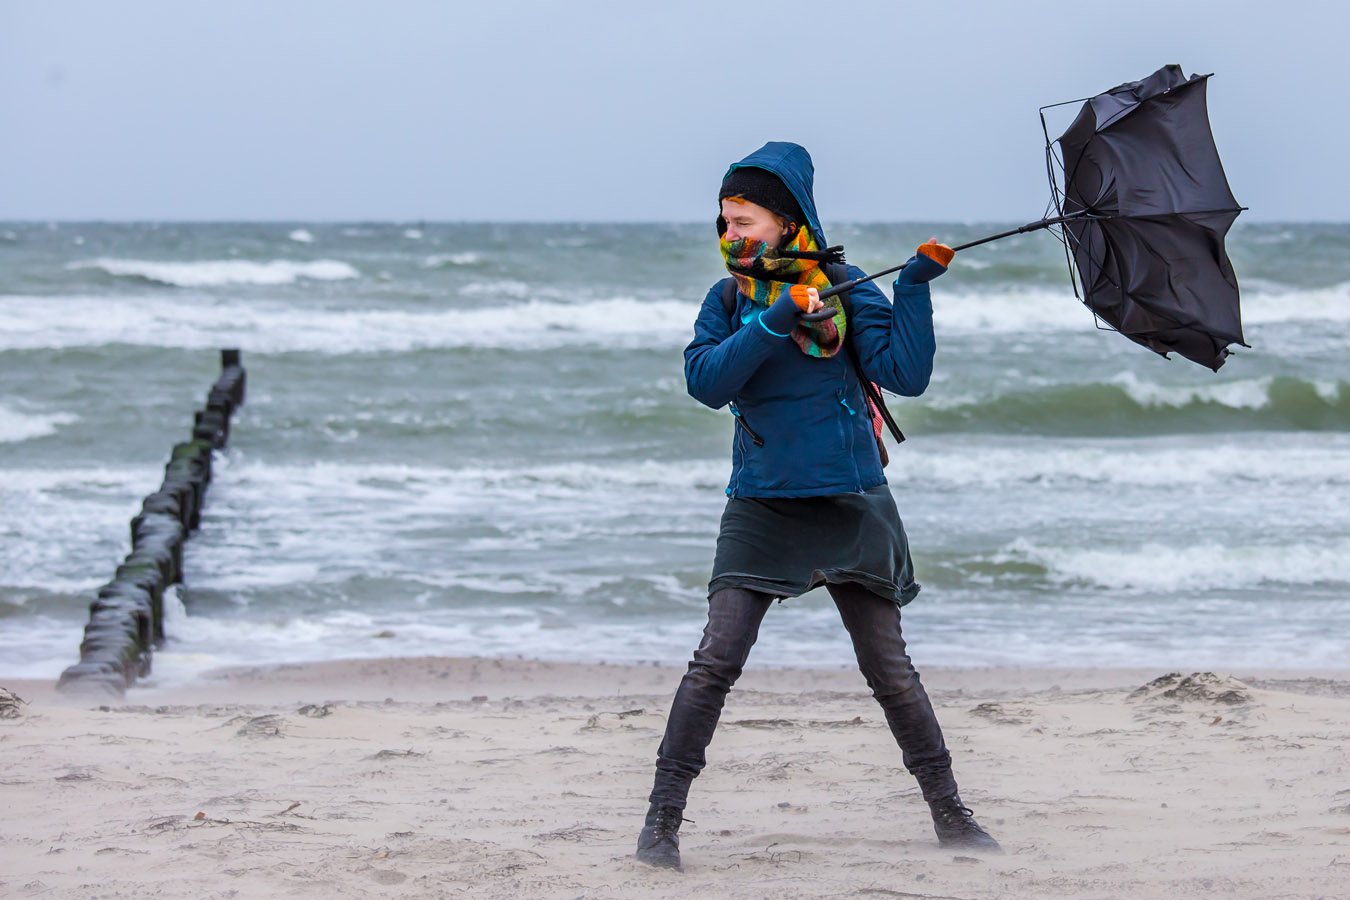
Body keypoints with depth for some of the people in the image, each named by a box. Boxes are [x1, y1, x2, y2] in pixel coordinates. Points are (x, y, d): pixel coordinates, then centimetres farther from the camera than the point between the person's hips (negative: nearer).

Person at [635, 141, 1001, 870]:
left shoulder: (846, 289, 0)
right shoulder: (729, 300, 4)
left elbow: (906, 375, -8)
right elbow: (705, 380, -12)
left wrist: (916, 288, -15)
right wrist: (774, 322, -21)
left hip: (850, 503, -1)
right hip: (762, 504, 1)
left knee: (890, 669, 4)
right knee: (716, 660, -11)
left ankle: (950, 814, 18)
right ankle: (662, 818, -5)